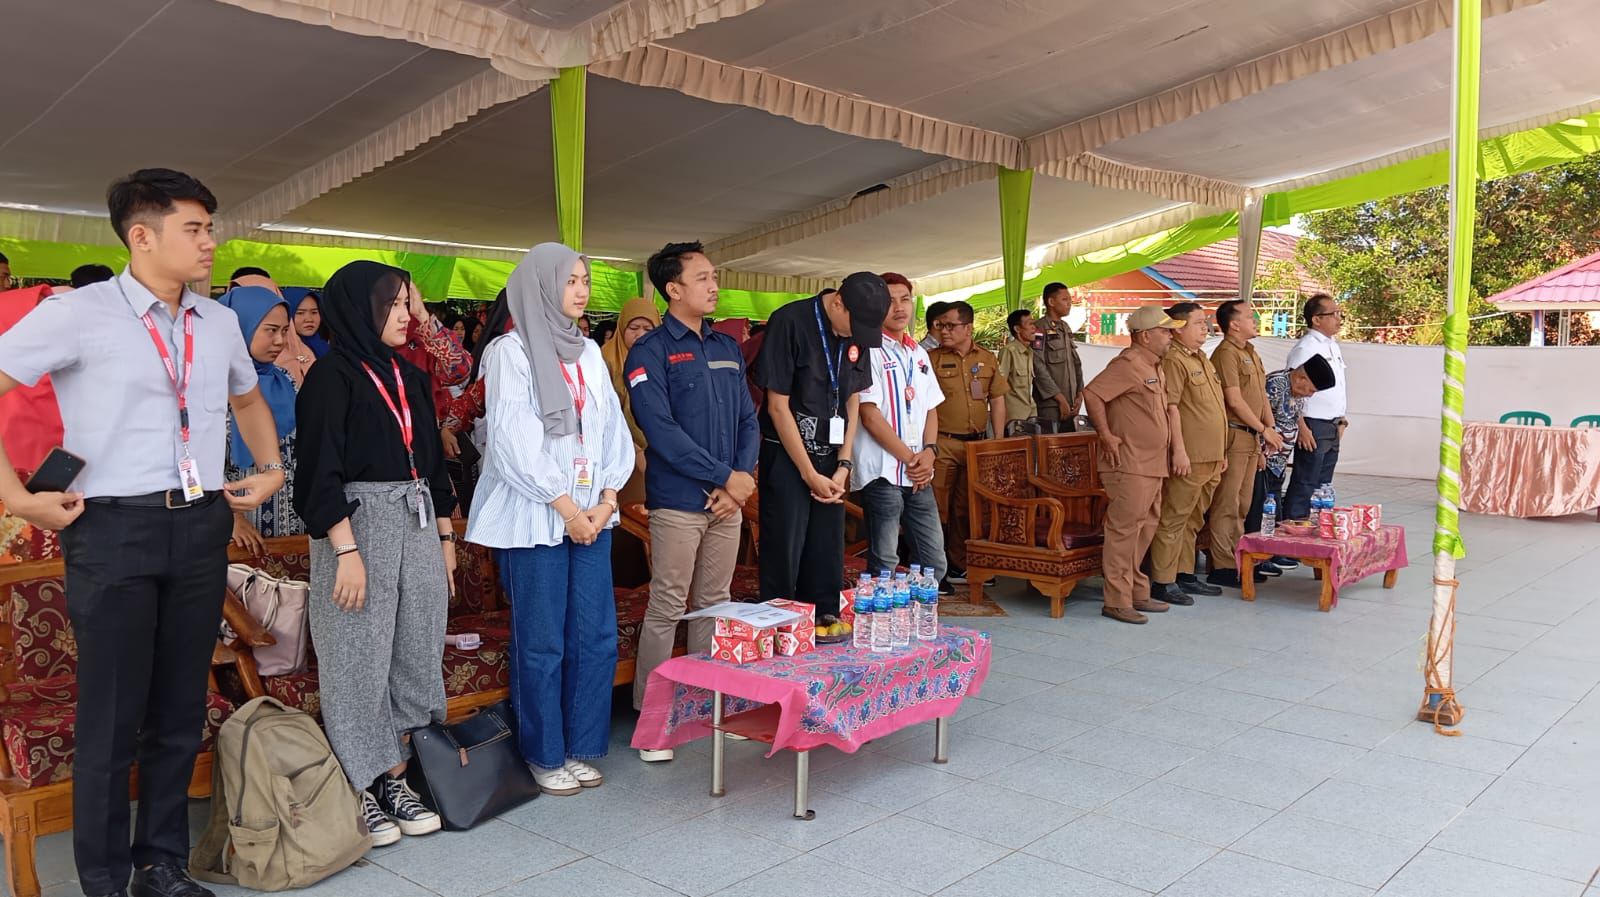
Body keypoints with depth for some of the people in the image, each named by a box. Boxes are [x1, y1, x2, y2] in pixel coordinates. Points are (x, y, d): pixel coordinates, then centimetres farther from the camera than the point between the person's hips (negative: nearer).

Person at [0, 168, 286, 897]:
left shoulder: (219, 322, 11)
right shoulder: (78, 315, -6)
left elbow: (248, 400, 28)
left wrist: (271, 467, 16)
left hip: (201, 528, 5)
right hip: (114, 529, -5)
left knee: (181, 709, 12)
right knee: (112, 717, 3)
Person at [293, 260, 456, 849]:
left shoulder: (410, 377, 15)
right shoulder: (332, 375, -7)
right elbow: (322, 469, -13)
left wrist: (445, 536, 16)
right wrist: (347, 552, -19)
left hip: (417, 525, 7)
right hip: (360, 524, -7)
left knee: (414, 655, 8)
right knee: (360, 662, 0)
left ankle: (395, 780, 18)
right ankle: (359, 792, 11)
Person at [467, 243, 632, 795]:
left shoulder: (589, 353, 13)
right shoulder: (511, 352, -5)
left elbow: (612, 429, 12)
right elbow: (514, 443, -11)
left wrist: (607, 500, -1)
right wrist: (566, 508, -12)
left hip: (592, 514, 6)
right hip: (536, 517, -6)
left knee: (596, 637, 5)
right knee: (541, 644, 2)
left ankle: (581, 748, 20)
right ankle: (545, 755, 17)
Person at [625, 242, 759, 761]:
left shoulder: (727, 348, 14)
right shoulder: (650, 352, -6)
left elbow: (748, 420, 12)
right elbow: (661, 430, -15)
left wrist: (743, 476, -4)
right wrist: (725, 476, -14)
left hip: (728, 501, 6)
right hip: (678, 501, -6)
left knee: (715, 605, 13)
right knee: (666, 610, -1)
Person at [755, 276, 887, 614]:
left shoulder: (858, 334, 3)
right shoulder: (790, 322, -14)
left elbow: (853, 401, 10)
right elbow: (778, 406, -13)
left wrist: (844, 466, 0)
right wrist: (809, 474, -11)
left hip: (831, 459, 5)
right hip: (787, 457, -5)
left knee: (828, 558, 8)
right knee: (784, 557, -2)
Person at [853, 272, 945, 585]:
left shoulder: (919, 354, 16)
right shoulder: (869, 352, -6)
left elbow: (931, 410, 17)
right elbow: (870, 416, -12)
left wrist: (928, 452, -2)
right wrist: (909, 458, -10)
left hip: (918, 475, 7)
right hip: (882, 473, -7)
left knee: (934, 563, 9)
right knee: (884, 566, -2)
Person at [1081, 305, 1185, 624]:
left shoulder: (1153, 366, 17)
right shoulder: (1129, 364, -14)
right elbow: (1092, 394, -24)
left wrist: (1176, 452, 18)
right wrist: (1107, 436, -20)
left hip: (1152, 465, 10)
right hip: (1129, 465, -10)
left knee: (1144, 531, 15)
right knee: (1124, 531, -7)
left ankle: (1138, 593, 25)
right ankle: (1117, 602, -2)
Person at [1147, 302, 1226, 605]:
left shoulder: (1201, 359, 20)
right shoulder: (1173, 360, -11)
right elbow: (1171, 407, -18)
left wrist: (1220, 452, 23)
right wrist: (1179, 450, -22)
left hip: (1210, 458, 9)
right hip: (1188, 458, -9)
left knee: (1193, 520, 14)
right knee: (1173, 519, -5)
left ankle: (1185, 575, 23)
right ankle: (1163, 582, -2)